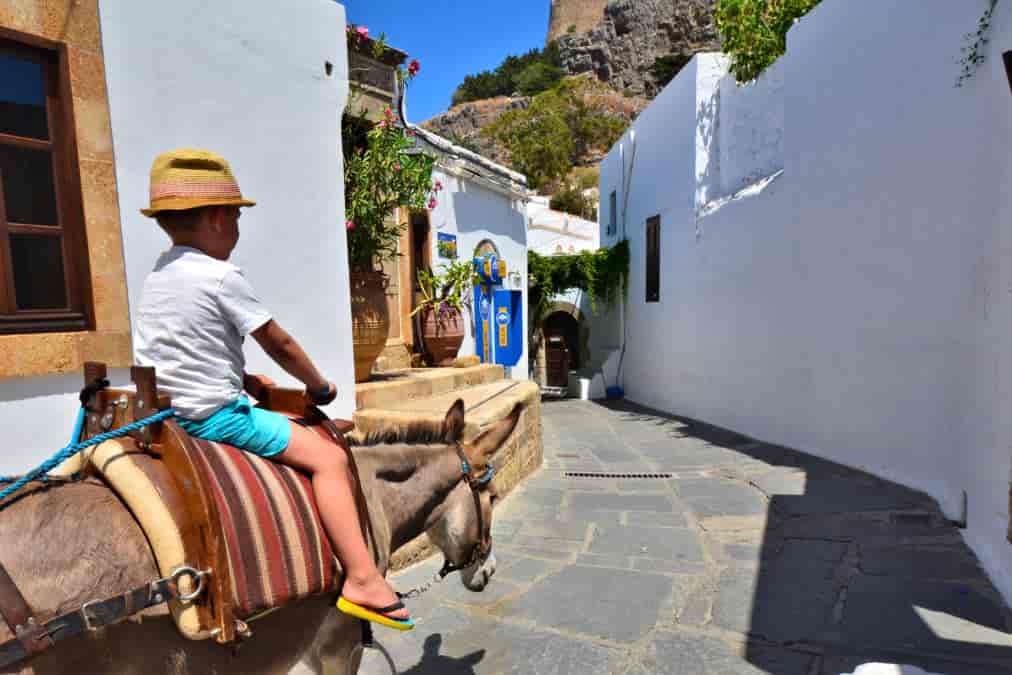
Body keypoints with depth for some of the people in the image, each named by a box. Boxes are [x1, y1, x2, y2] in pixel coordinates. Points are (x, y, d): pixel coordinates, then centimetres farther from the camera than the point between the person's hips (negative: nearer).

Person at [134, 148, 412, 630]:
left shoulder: (158, 273, 11)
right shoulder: (222, 276, -16)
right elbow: (279, 343, -11)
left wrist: (245, 380, 14)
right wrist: (319, 386, 3)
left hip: (167, 410, 10)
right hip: (214, 415, -10)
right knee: (329, 457, -12)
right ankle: (362, 579, -12)